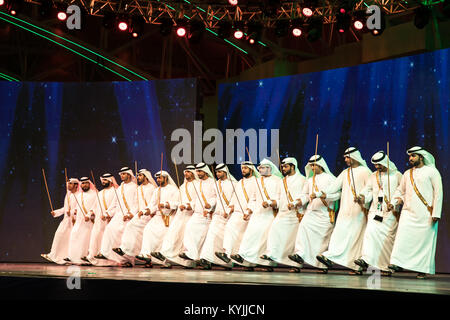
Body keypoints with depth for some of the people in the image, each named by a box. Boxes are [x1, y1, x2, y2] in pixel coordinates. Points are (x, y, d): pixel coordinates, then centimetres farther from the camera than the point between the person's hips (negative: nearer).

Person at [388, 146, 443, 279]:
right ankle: (398, 263, -17)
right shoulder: (407, 174, 17)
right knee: (403, 236, -12)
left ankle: (423, 269, 2)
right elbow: (400, 191, 25)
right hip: (409, 212, 4)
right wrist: (394, 202, 5)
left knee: (425, 239, -3)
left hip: (426, 214, -4)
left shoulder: (431, 171, 3)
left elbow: (438, 192, -2)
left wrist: (436, 213, -10)